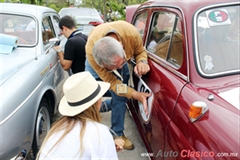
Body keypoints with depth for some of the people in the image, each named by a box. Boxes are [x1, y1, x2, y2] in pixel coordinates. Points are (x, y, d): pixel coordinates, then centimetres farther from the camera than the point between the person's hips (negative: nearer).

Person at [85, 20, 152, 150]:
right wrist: (136, 95, -40)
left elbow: (140, 52, -16)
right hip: (96, 63, -2)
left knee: (120, 99, -1)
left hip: (119, 59, 2)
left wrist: (142, 62, -40)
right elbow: (110, 81, -32)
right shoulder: (91, 51, -44)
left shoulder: (131, 33, -40)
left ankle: (117, 134, 23)